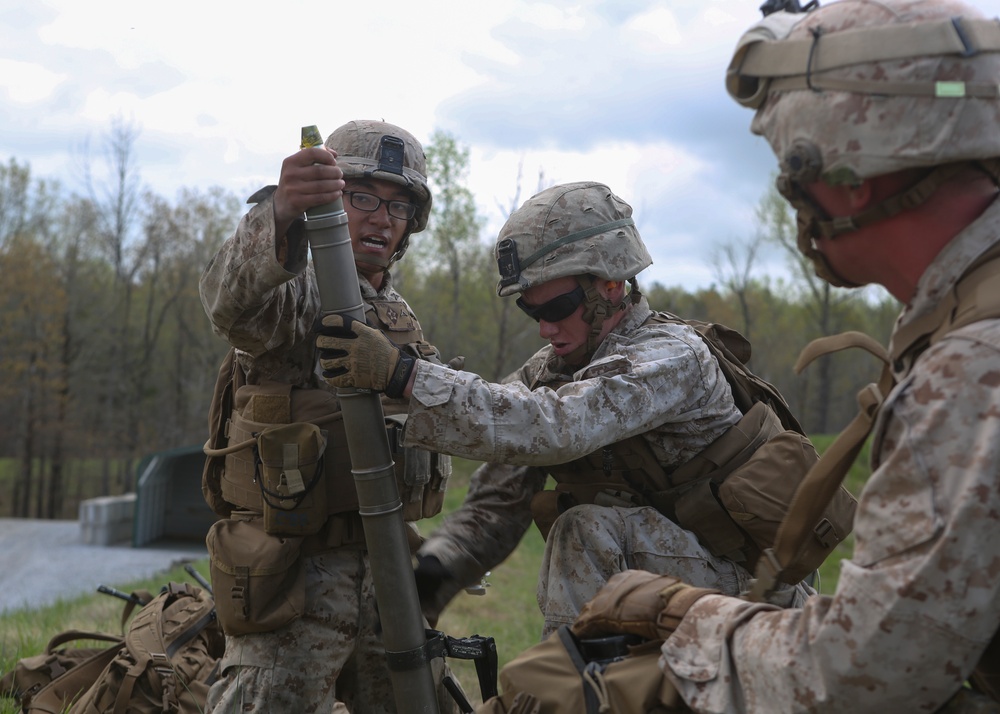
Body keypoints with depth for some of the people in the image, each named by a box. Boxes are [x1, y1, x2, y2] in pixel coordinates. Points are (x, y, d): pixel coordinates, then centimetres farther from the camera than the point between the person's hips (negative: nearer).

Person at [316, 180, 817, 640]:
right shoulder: (545, 373, 1)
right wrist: (431, 572, -22)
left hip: (741, 588, -7)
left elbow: (555, 428, -39)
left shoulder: (672, 357, -22)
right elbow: (495, 506, -2)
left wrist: (401, 373, -45)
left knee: (591, 531, -27)